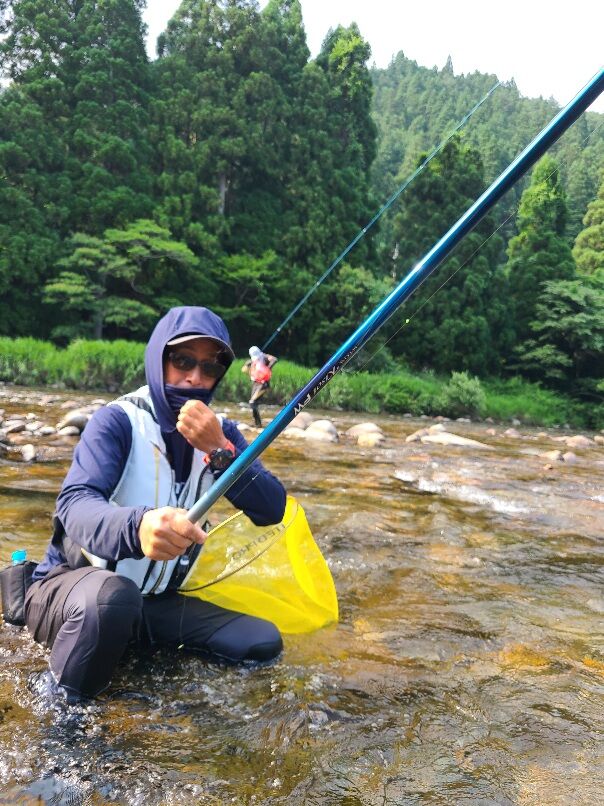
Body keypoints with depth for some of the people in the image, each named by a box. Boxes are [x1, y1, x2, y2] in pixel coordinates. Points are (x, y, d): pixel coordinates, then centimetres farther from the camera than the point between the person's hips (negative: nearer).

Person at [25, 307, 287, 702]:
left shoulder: (221, 432, 0)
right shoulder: (118, 420, -15)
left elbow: (272, 509, -12)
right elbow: (74, 506, -32)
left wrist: (220, 450, -28)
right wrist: (138, 526, -54)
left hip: (154, 600, 5)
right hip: (72, 585, -5)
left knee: (263, 642, -10)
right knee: (111, 596, -38)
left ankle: (131, 640, 7)